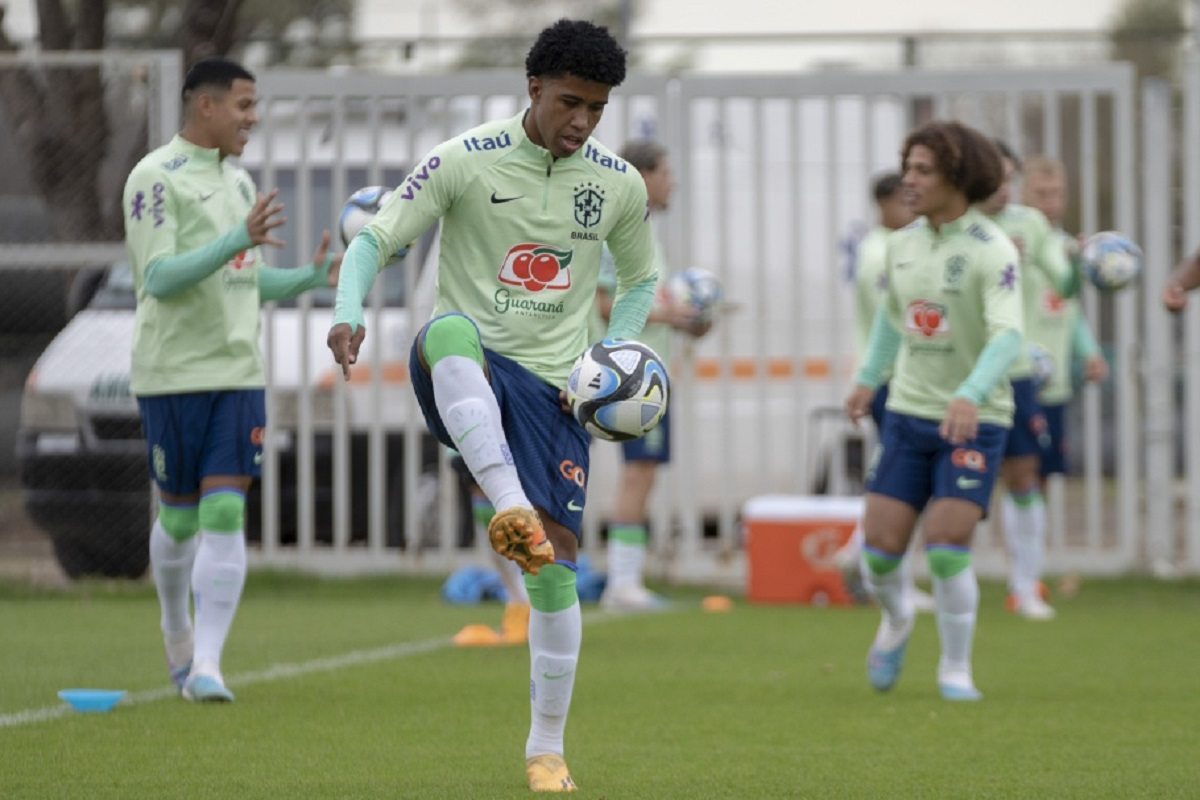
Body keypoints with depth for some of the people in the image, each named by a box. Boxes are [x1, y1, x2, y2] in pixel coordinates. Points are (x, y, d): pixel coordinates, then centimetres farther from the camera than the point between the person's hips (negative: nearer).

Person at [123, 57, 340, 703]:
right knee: (179, 519, 7)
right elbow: (159, 278, -18)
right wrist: (238, 239, -27)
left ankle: (206, 665, -13)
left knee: (224, 514, -8)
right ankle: (177, 636, 32)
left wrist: (309, 277, 6)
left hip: (238, 371, 5)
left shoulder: (238, 181, 14)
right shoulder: (156, 178, -9)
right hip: (173, 375, -5)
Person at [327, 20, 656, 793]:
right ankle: (511, 511, -53)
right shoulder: (465, 162, -6)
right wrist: (350, 313, -26)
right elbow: (375, 239, -6)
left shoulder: (620, 185, 4)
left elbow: (641, 280, 19)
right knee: (451, 330, -40)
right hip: (462, 379, -2)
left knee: (555, 565, -6)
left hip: (553, 387, 2)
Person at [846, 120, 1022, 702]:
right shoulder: (903, 244, 5)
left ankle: (956, 669, 4)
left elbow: (1007, 334, -28)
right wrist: (869, 379, 25)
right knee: (881, 546, -3)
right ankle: (897, 618, 31)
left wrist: (969, 397, -42)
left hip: (975, 420, -5)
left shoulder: (991, 250, -15)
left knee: (947, 546, -16)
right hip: (909, 413, 5)